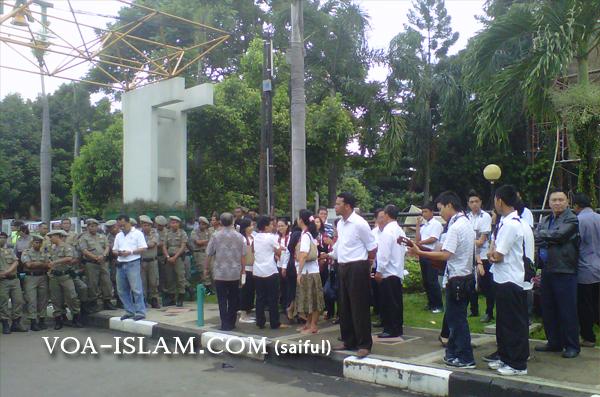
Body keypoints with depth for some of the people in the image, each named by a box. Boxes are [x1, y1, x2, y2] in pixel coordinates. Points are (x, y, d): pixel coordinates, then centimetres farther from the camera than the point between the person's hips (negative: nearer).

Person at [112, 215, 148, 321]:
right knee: (122, 290, 8)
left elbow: (143, 248, -5)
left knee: (136, 288, -9)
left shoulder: (137, 233, 0)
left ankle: (140, 312, -4)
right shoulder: (118, 236, 18)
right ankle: (129, 311, 18)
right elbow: (114, 250, 20)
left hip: (133, 263, -6)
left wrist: (130, 252, -16)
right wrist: (118, 253, -3)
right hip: (120, 264, 7)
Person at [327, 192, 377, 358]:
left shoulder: (359, 223, -14)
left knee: (359, 307, -3)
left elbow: (372, 247, -8)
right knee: (344, 307, 14)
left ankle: (364, 345, 5)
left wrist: (364, 266, 2)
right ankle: (349, 341, 25)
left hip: (357, 268, -8)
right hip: (343, 268, 8)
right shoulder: (340, 224, 9)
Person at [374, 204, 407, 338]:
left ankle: (391, 329, 3)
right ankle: (397, 328, 18)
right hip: (398, 271, 9)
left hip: (387, 272, -9)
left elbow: (384, 253, -19)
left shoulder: (387, 231, -15)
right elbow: (403, 250, 14)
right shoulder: (400, 231, 11)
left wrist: (379, 271, -14)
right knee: (396, 301, 12)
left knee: (388, 302, -2)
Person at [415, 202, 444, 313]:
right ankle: (431, 303, 22)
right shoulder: (423, 225, 15)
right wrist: (418, 225, 4)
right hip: (423, 255, 8)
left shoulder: (436, 224, -6)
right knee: (425, 281, 11)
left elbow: (433, 239, -15)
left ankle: (438, 305, 3)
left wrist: (421, 242, -4)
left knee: (432, 281, -6)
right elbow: (417, 239, 9)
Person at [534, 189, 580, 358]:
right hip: (547, 270, 7)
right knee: (547, 309, 11)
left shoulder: (571, 219, -4)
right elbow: (535, 238, 7)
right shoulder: (544, 220, 17)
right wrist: (552, 241, -9)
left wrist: (543, 235, -5)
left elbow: (558, 234, -18)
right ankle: (554, 342, 23)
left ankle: (572, 346, 9)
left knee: (567, 310, -2)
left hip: (564, 270, -7)